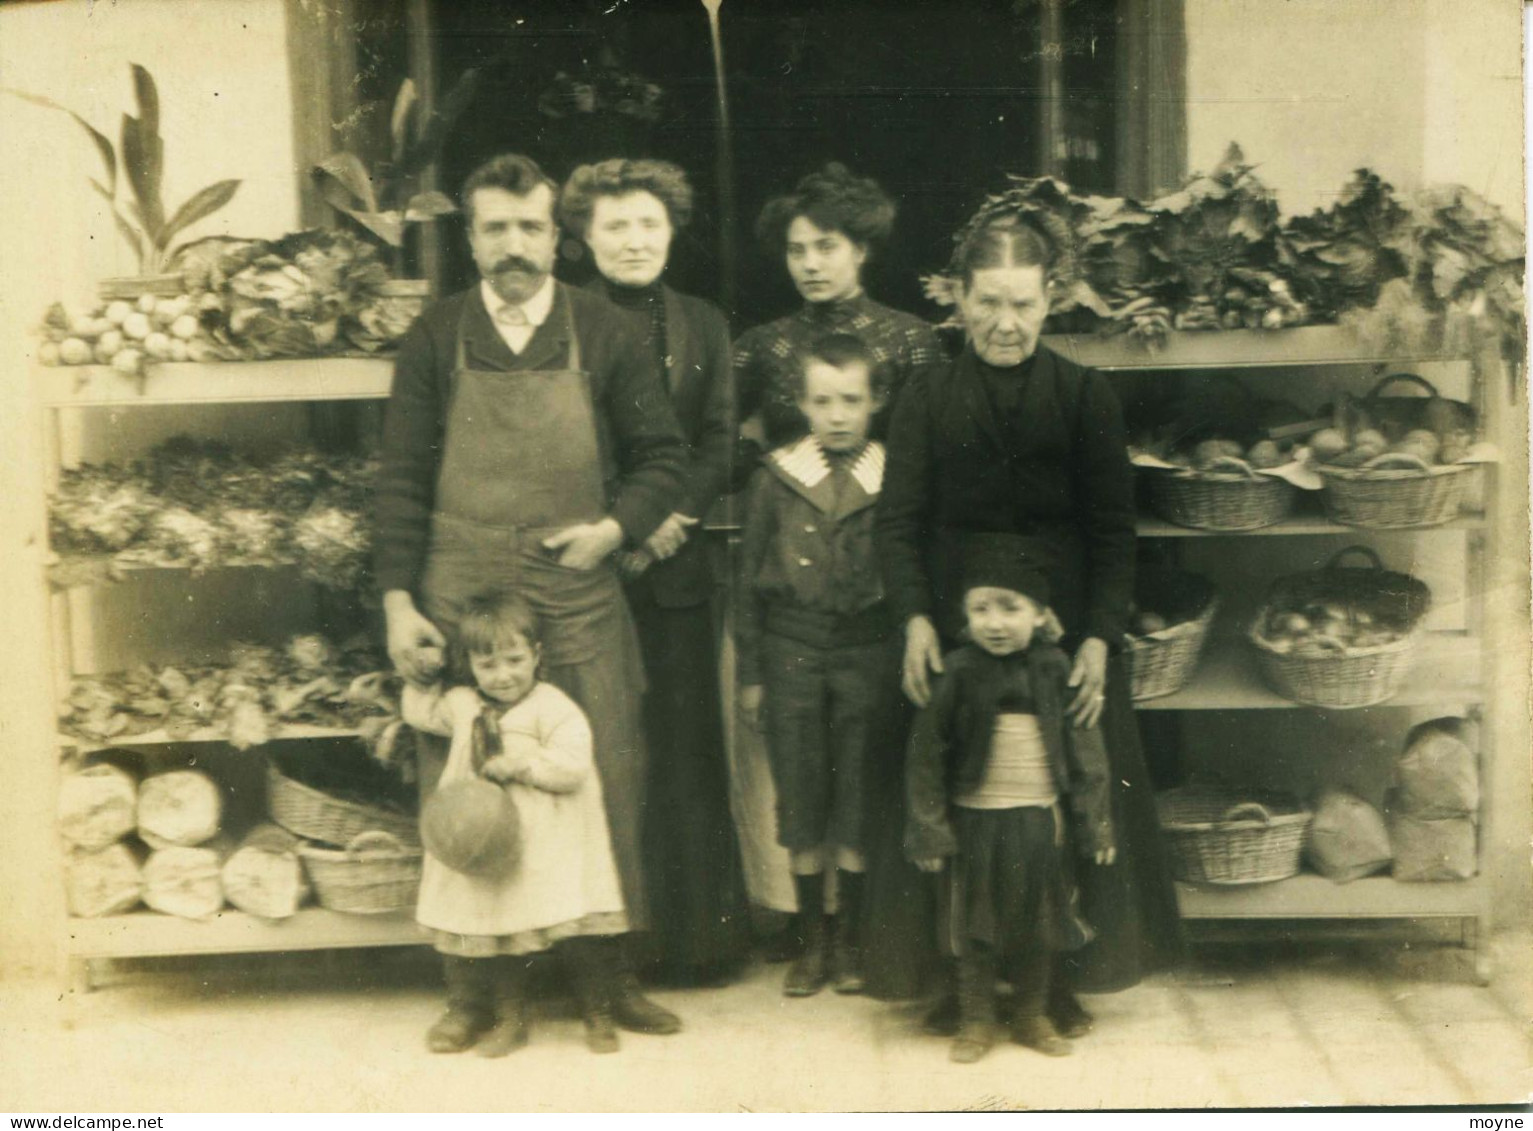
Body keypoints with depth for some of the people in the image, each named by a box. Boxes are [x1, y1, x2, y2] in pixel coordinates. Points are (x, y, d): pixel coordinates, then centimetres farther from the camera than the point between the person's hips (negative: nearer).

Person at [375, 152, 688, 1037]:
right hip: (461, 598, 0)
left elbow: (663, 455, 9)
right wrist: (398, 601, -3)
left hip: (579, 597, 0)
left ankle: (614, 972, 16)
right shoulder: (435, 341, 5)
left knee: (607, 783, 2)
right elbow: (404, 478, 4)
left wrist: (615, 528, -7)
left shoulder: (604, 335, 4)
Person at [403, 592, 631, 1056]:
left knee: (578, 935, -3)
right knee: (501, 934, 12)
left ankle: (599, 1016, 14)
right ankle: (509, 1018, 28)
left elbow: (572, 765, -19)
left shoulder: (552, 707, -9)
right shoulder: (461, 706, 9)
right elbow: (419, 710, 27)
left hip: (550, 850, -5)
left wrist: (520, 764, -21)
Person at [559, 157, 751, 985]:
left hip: (674, 566, 2)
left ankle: (697, 932, 15)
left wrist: (670, 517, -8)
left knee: (684, 746, 4)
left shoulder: (702, 326, 12)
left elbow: (719, 444, 7)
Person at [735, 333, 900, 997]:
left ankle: (849, 938, 19)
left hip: (867, 650, -1)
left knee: (858, 798, 4)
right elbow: (749, 581, 5)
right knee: (800, 797, 5)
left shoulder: (893, 481, 0)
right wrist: (750, 674, 3)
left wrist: (908, 661, 1)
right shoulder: (776, 477, 2)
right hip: (792, 649, 1)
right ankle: (812, 938, 18)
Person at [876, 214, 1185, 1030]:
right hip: (953, 635, 0)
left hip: (1064, 633, 0)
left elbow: (1112, 530, -1)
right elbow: (898, 523, 0)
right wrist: (916, 619, -16)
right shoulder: (927, 398, 4)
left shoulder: (1084, 396, 3)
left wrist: (1098, 639, -12)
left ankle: (1058, 977, 19)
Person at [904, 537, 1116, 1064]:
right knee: (975, 923, 10)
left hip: (1040, 820, 2)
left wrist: (1095, 823, 2)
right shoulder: (959, 673, -11)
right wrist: (930, 829, -7)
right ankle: (976, 1021, 25)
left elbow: (1085, 749, 2)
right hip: (974, 820, -2)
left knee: (1038, 923, 14)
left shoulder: (1055, 670, -5)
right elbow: (926, 754, -7)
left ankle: (1031, 1016, 31)